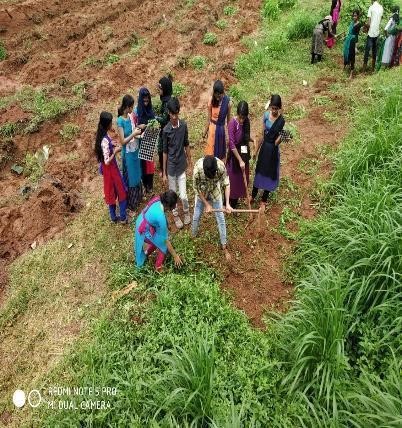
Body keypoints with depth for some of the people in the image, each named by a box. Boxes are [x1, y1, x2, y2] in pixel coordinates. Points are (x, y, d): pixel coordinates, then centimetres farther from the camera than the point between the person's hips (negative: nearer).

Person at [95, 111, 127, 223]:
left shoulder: (104, 135, -4)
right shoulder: (105, 141, -31)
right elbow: (107, 161, -27)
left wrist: (112, 144, 2)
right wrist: (115, 151, -20)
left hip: (109, 168, 9)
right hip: (110, 168, -9)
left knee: (111, 191, 19)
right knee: (121, 191, 8)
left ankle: (113, 216, 33)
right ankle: (123, 217, 20)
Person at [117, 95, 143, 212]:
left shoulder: (131, 116, 0)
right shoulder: (120, 121, -22)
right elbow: (122, 141, -23)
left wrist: (138, 129, -6)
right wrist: (134, 134, -24)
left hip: (135, 150, 8)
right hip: (128, 153, -7)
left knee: (137, 175, 22)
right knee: (129, 178, 7)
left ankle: (137, 197, 42)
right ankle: (130, 203, 25)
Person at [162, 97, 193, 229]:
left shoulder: (184, 125, -6)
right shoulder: (166, 130, -13)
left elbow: (186, 144, 6)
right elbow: (165, 151, -7)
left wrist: (189, 161, 12)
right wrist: (164, 172, -5)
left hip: (181, 165, 1)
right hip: (171, 167, -1)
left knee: (183, 195, 2)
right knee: (173, 194, 13)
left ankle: (186, 211, 33)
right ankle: (176, 215, 37)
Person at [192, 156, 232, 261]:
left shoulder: (221, 166, -34)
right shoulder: (197, 169, -37)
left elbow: (226, 184, -20)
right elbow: (197, 189, -21)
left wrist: (227, 203, -26)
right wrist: (206, 204, -16)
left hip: (215, 192, 1)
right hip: (201, 193, -1)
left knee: (221, 219, 4)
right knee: (196, 216, 12)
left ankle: (224, 247, 16)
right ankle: (193, 237, 39)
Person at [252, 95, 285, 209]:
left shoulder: (281, 120, -17)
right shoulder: (266, 115, -4)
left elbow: (277, 141, -15)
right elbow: (263, 134, 5)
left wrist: (280, 138, -34)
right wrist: (257, 149, 9)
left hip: (273, 149, -4)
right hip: (264, 146, 4)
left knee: (269, 173, 8)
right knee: (259, 171, 15)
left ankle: (264, 201, 24)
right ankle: (253, 196, 32)